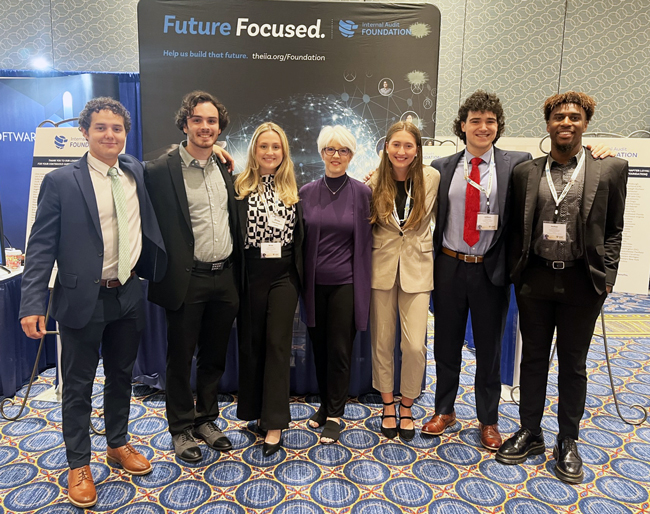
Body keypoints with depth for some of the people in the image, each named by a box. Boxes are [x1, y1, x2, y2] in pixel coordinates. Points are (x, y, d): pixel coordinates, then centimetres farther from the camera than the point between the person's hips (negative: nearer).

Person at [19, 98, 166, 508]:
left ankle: (118, 444, 38)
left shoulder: (136, 173, 6)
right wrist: (34, 304, -16)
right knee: (78, 385, 9)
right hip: (83, 300, -4)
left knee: (121, 377, 18)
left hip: (128, 296, 4)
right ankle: (79, 465, 27)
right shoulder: (61, 181, -7)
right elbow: (41, 246, -8)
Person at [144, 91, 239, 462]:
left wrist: (236, 273, 9)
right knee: (181, 358, 11)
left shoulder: (225, 168, 9)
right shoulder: (162, 170, -8)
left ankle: (207, 419, 36)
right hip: (187, 280, -5)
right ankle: (181, 428, 30)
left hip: (225, 278, 5)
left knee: (215, 356, 17)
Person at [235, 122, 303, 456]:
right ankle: (256, 410, 29)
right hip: (251, 274, 0)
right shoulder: (240, 187, 1)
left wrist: (300, 273, 5)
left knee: (278, 344, 1)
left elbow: (299, 235, 9)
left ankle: (274, 423, 10)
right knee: (251, 342, 10)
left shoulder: (293, 190, 7)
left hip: (284, 274, 1)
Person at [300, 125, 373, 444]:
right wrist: (300, 281, 5)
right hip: (314, 283, 3)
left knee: (339, 350, 4)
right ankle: (325, 404, 32)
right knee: (319, 347, 13)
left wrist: (363, 285, 0)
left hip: (345, 283, -2)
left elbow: (366, 241, 1)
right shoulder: (307, 193, 3)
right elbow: (299, 239, 8)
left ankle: (334, 414, 20)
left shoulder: (362, 193, -3)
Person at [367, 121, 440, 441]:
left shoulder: (431, 178, -3)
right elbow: (365, 223, 7)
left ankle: (407, 407, 22)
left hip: (417, 267, 0)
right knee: (382, 342, 9)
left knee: (415, 345, -3)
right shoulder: (375, 181, -3)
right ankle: (388, 406, 29)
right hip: (382, 268, 1)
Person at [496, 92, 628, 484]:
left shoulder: (610, 169, 1)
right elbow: (516, 227, 7)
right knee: (533, 358, 12)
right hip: (535, 279, 1)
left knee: (573, 363, 11)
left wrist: (607, 275, -3)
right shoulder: (525, 172, 4)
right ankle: (530, 434, 28)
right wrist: (516, 272, 1)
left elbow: (614, 229, 4)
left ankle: (568, 442, 28)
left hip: (582, 282, -1)